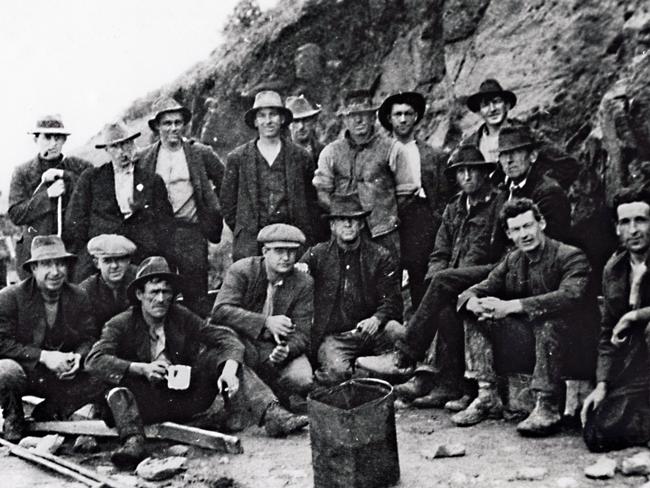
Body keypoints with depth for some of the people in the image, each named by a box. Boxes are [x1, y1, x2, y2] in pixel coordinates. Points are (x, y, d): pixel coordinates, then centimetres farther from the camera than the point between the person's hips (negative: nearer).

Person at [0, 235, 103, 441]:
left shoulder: (79, 298, -1)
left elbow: (90, 338, 2)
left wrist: (78, 357, -22)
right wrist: (44, 356, -27)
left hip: (60, 376, 3)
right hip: (22, 370, -3)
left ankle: (46, 412, 6)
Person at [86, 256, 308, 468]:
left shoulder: (182, 317, 1)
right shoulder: (121, 325, -5)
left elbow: (226, 338, -5)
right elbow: (94, 360, -19)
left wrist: (229, 368, -26)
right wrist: (141, 368, -29)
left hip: (188, 397, 2)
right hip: (148, 404, -2)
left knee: (218, 356, -15)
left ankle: (273, 416, -28)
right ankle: (133, 443, -44)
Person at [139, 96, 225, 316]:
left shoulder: (201, 154, 3)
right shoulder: (144, 158, 6)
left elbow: (224, 182, 11)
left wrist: (214, 212, 8)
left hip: (191, 231, -1)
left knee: (196, 295, 1)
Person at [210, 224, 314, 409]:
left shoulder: (304, 284, -2)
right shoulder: (241, 270, -8)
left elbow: (301, 334, -6)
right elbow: (220, 311, -22)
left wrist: (285, 350, -30)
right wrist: (266, 322, -32)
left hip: (278, 348, 1)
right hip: (241, 343, 0)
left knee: (302, 380, -29)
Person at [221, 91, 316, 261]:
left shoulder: (300, 156, 8)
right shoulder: (237, 157, 7)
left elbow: (310, 201, 9)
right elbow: (228, 201, 10)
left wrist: (306, 239, 5)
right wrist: (242, 233, 7)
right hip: (250, 241, 0)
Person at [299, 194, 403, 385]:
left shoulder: (381, 257, 7)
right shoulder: (317, 255, 8)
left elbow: (392, 301, 1)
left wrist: (377, 319, -21)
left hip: (368, 332, 1)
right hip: (332, 336, -1)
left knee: (395, 331, -30)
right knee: (336, 371, -31)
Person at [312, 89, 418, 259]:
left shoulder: (392, 148, 4)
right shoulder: (331, 152, 10)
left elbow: (405, 192, 8)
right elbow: (322, 191, 12)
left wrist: (386, 212, 1)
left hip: (383, 233, -1)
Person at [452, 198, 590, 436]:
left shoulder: (571, 256, -8)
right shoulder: (511, 260, 11)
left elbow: (570, 296, -28)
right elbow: (478, 289, 8)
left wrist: (511, 306, -34)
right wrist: (474, 303, -21)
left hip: (559, 336, -6)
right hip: (523, 335, 6)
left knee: (548, 320, -37)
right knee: (475, 317, -9)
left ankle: (547, 407, -31)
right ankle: (487, 397, -12)